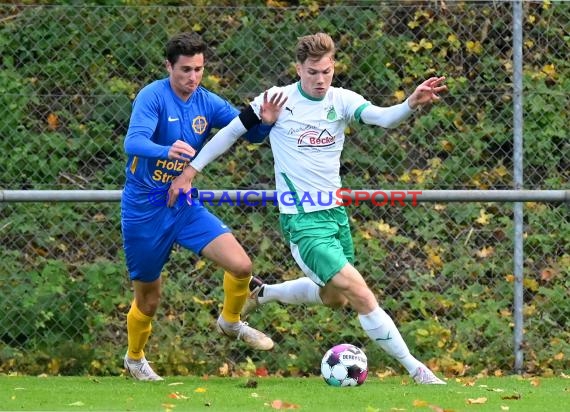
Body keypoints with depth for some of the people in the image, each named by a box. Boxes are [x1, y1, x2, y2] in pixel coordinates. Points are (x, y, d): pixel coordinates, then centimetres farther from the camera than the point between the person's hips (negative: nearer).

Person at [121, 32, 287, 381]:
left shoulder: (207, 103, -2)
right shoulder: (153, 96, -18)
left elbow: (248, 131, -3)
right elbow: (133, 142, -32)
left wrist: (266, 122, -27)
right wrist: (166, 150, -52)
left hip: (185, 207, 4)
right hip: (144, 210, -4)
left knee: (241, 265, -13)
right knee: (149, 299, 9)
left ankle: (231, 322, 17)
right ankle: (134, 358, 38)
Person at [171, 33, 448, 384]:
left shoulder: (342, 101, -3)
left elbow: (383, 117, -22)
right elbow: (232, 131, 3)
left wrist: (412, 104, -43)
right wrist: (191, 170, 5)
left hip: (335, 211, 6)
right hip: (303, 221, -6)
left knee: (334, 297, 23)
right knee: (361, 296, -14)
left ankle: (264, 294, 45)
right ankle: (415, 370, -8)